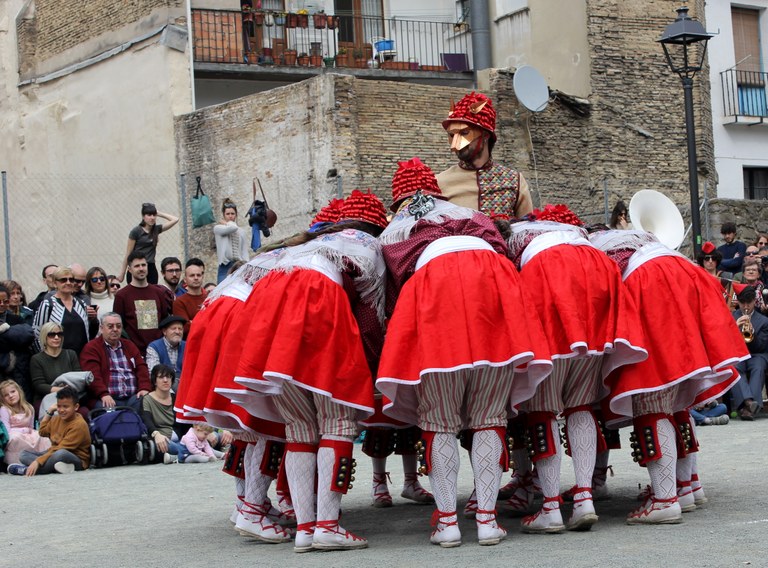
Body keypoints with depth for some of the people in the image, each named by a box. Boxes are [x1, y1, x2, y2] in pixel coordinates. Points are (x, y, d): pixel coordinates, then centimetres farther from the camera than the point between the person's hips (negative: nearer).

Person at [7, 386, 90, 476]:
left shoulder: (79, 425, -18)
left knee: (61, 454, -41)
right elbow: (43, 432, 30)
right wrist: (49, 412, 18)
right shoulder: (57, 419, 10)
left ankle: (27, 469, -30)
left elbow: (61, 449, -25)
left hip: (78, 461, -9)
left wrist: (38, 461, -31)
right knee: (24, 454, -2)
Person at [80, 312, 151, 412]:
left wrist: (144, 388, -4)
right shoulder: (91, 348, 7)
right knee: (106, 408, -37)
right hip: (108, 399, -4)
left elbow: (141, 368, 15)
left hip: (133, 397, 4)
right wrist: (104, 394, -23)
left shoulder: (129, 345, 25)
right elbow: (93, 375, -7)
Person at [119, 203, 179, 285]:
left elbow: (175, 219, 6)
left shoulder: (157, 229, 7)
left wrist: (159, 214, 4)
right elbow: (128, 254, -3)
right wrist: (122, 273, -2)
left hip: (151, 268, 4)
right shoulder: (136, 231, -5)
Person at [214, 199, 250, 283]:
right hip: (225, 267, -2)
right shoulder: (218, 228, 5)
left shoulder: (243, 232, 14)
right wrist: (229, 223, 6)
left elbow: (245, 253, 11)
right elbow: (232, 228, -13)